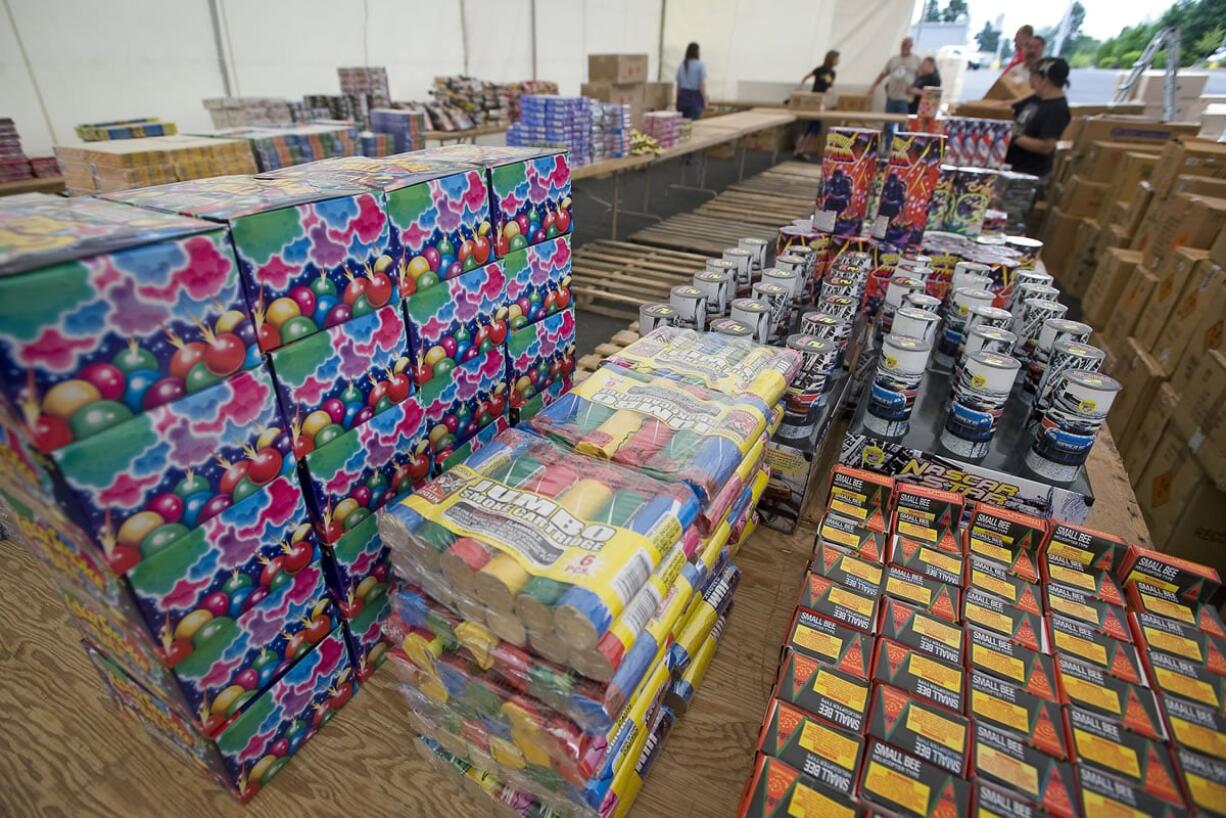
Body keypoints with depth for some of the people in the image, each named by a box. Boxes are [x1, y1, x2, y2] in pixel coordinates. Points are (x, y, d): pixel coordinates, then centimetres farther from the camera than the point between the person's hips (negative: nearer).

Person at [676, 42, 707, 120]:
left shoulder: (681, 65, 7)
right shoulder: (700, 65, -6)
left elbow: (678, 84, 9)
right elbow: (702, 84, -9)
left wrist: (678, 99, 17)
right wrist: (705, 100, -4)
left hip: (683, 96, 5)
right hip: (695, 96, -5)